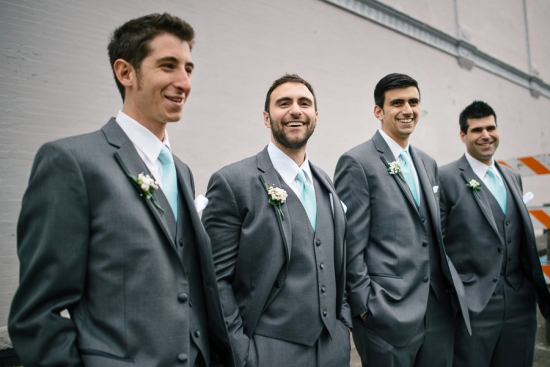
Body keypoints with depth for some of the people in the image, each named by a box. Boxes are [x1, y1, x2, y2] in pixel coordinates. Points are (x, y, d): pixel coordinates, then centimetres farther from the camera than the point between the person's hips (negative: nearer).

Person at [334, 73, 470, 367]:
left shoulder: (428, 163, 13)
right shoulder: (357, 163, -10)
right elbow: (350, 244, -13)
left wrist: (453, 287, 12)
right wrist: (364, 307, -13)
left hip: (439, 310, 7)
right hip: (388, 313, -6)